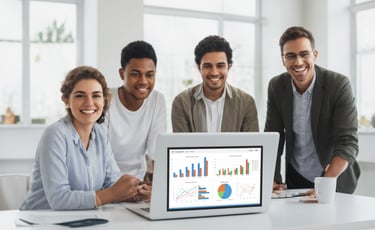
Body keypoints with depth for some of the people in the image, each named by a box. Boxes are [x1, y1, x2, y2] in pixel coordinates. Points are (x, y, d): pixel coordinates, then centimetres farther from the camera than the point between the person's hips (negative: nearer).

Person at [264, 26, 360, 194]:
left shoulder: (339, 84, -14)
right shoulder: (276, 86, -3)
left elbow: (348, 142, -18)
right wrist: (272, 180, -11)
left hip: (336, 177, -1)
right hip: (295, 179, 2)